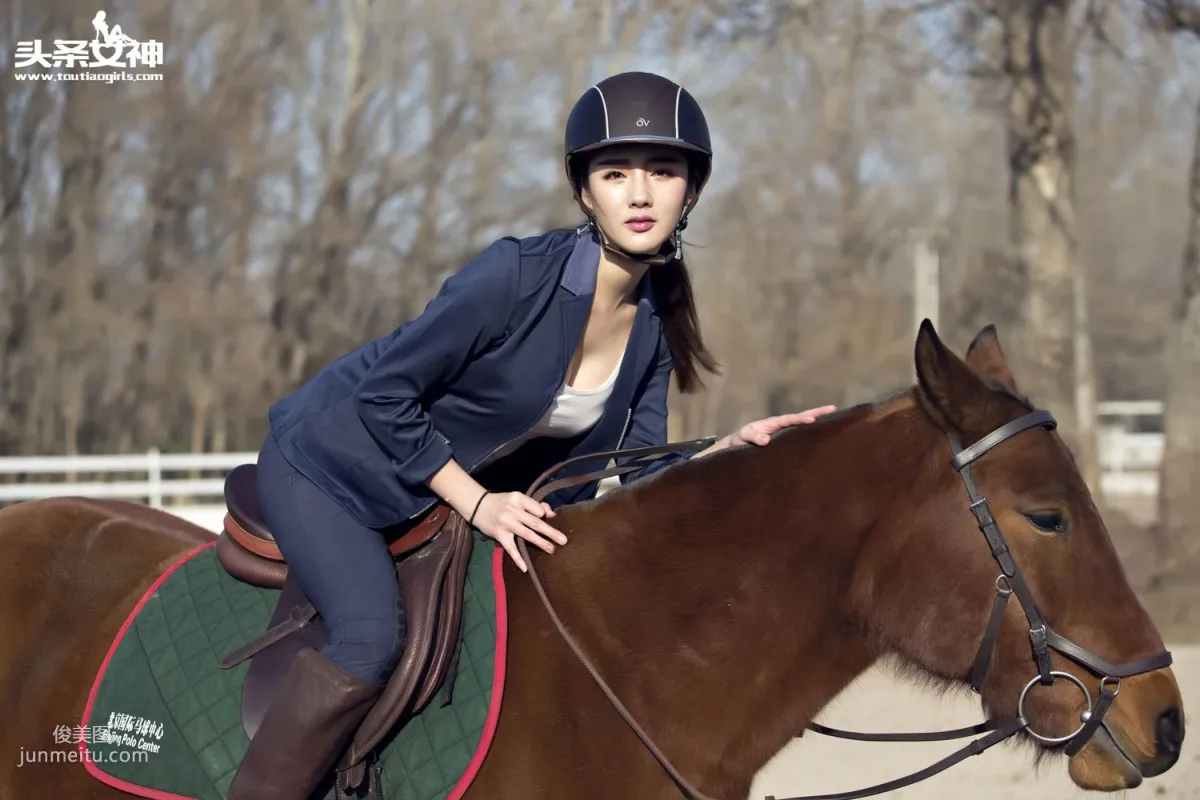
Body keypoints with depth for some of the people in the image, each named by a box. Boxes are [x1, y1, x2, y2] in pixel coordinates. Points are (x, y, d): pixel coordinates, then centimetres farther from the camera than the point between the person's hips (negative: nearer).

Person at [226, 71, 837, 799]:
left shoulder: (657, 323, -5)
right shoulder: (517, 274, -27)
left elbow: (632, 476, -3)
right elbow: (386, 395, -21)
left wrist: (731, 449, -18)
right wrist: (478, 504, -22)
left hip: (447, 492, 8)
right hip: (329, 464, -8)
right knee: (372, 638, -28)